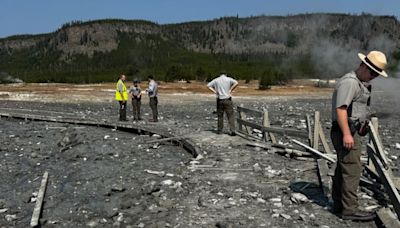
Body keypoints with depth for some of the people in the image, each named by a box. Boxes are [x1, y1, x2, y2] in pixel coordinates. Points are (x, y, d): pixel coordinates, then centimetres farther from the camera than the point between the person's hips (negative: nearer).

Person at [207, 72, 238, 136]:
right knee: (230, 116, -1)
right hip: (227, 99, -2)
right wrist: (230, 90, -9)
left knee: (220, 116, 11)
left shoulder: (216, 80, 8)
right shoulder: (228, 79, 1)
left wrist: (215, 91, 1)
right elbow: (236, 83, -15)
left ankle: (220, 130, 17)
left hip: (219, 100, 2)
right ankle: (232, 131, -8)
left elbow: (208, 85, 5)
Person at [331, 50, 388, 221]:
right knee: (352, 170, -9)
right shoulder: (349, 82, -15)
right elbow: (341, 108, -24)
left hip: (351, 132, 11)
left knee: (342, 169, 14)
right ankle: (349, 210, -3)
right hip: (346, 133, -11)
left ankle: (339, 204, 24)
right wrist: (346, 134, -28)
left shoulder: (360, 83, 20)